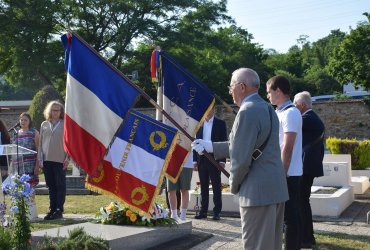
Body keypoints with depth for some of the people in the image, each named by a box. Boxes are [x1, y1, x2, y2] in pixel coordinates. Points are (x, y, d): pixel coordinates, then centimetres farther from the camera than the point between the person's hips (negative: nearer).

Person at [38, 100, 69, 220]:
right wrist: (40, 158, 6)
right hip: (47, 160, 4)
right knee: (51, 185, 8)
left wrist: (67, 158, -7)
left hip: (60, 160, -4)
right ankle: (52, 209, 13)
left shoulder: (65, 125, 2)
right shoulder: (44, 124, 11)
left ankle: (59, 210, 1)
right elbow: (41, 143, 12)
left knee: (60, 185, 0)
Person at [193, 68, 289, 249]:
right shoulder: (266, 108, 14)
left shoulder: (248, 112, -17)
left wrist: (234, 184, -3)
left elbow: (241, 157, -20)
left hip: (258, 190, -9)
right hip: (275, 187, 9)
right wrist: (209, 147, 21)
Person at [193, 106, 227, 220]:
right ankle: (203, 211, 12)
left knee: (216, 186, 0)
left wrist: (222, 160, -9)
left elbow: (224, 142, -1)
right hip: (202, 159, 3)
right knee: (203, 186, 7)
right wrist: (195, 160, 5)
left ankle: (217, 212, 4)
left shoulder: (220, 124, 2)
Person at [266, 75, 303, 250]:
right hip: (286, 173, 9)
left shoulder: (290, 113, -15)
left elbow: (287, 148, -20)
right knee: (291, 215, 14)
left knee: (290, 216, -3)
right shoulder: (281, 112, 14)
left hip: (288, 174, -9)